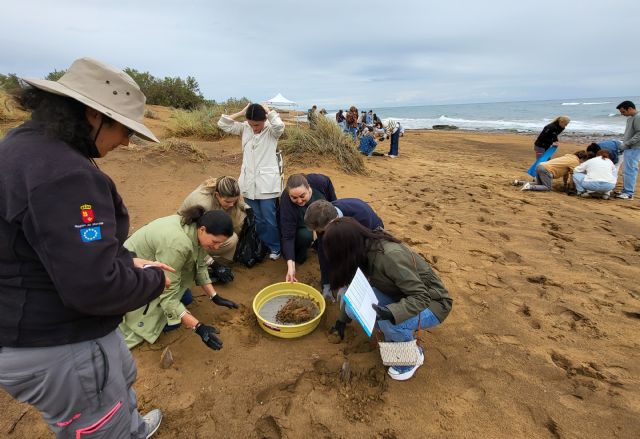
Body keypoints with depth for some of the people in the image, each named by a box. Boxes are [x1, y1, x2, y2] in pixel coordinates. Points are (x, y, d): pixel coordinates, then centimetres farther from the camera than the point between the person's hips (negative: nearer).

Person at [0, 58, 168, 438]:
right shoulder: (61, 173, -30)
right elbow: (94, 287, -33)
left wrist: (127, 260, 5)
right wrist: (154, 280, -15)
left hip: (37, 325, 10)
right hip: (56, 346, -10)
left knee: (122, 377, 34)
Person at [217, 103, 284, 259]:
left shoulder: (271, 130, -5)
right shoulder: (244, 128, 7)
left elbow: (279, 125, -27)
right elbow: (223, 124, 5)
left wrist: (269, 111, -11)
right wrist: (241, 112, 0)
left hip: (266, 182, -4)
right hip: (249, 182, 5)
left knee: (269, 218, 1)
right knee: (256, 218, 13)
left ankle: (275, 247, 17)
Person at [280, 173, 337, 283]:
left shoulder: (319, 181, -35)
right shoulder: (286, 202, -38)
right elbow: (288, 236, -36)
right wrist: (291, 266, -44)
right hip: (300, 225, -2)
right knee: (305, 235, -31)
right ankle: (299, 253, 0)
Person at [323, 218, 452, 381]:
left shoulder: (390, 256, -34)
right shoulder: (365, 248, -10)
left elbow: (421, 297, -28)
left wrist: (391, 313, -44)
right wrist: (342, 319, 17)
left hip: (431, 302, -6)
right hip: (401, 296, 6)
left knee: (388, 323, -34)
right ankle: (395, 336, 8)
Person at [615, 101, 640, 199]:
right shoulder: (630, 118, 15)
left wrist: (626, 144, -18)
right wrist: (623, 142, 12)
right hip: (629, 149, 9)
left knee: (629, 170, -9)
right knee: (627, 170, 12)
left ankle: (629, 193, -6)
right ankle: (626, 190, 19)